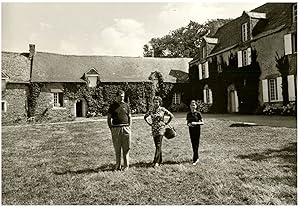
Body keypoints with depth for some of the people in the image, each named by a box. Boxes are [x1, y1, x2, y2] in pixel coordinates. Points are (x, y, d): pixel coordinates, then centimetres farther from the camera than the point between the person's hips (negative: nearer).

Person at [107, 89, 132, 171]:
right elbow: (109, 118, 7)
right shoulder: (112, 105, 6)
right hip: (116, 128, -1)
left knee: (126, 148, 3)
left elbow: (130, 117, 14)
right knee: (117, 149, 4)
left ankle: (126, 166, 14)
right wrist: (111, 128, -1)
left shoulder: (126, 105, 11)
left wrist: (129, 127, 4)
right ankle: (118, 166, 15)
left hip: (126, 128, 1)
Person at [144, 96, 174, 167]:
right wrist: (149, 123, 12)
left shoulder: (162, 109, -4)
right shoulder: (151, 110, 5)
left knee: (158, 145, -12)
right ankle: (160, 160, 21)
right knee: (157, 145, 9)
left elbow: (171, 116, 3)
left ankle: (156, 161, -12)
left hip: (161, 128, -4)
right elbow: (145, 117, 20)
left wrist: (166, 123, 3)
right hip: (154, 129, 4)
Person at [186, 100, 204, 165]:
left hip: (197, 130, -4)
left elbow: (202, 122, -3)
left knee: (196, 144, -6)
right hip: (191, 130, 4)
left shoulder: (198, 113, -5)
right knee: (193, 144, 9)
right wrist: (189, 124, -10)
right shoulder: (188, 114, 7)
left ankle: (194, 160, -3)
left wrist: (196, 123, -18)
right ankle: (197, 158, 24)